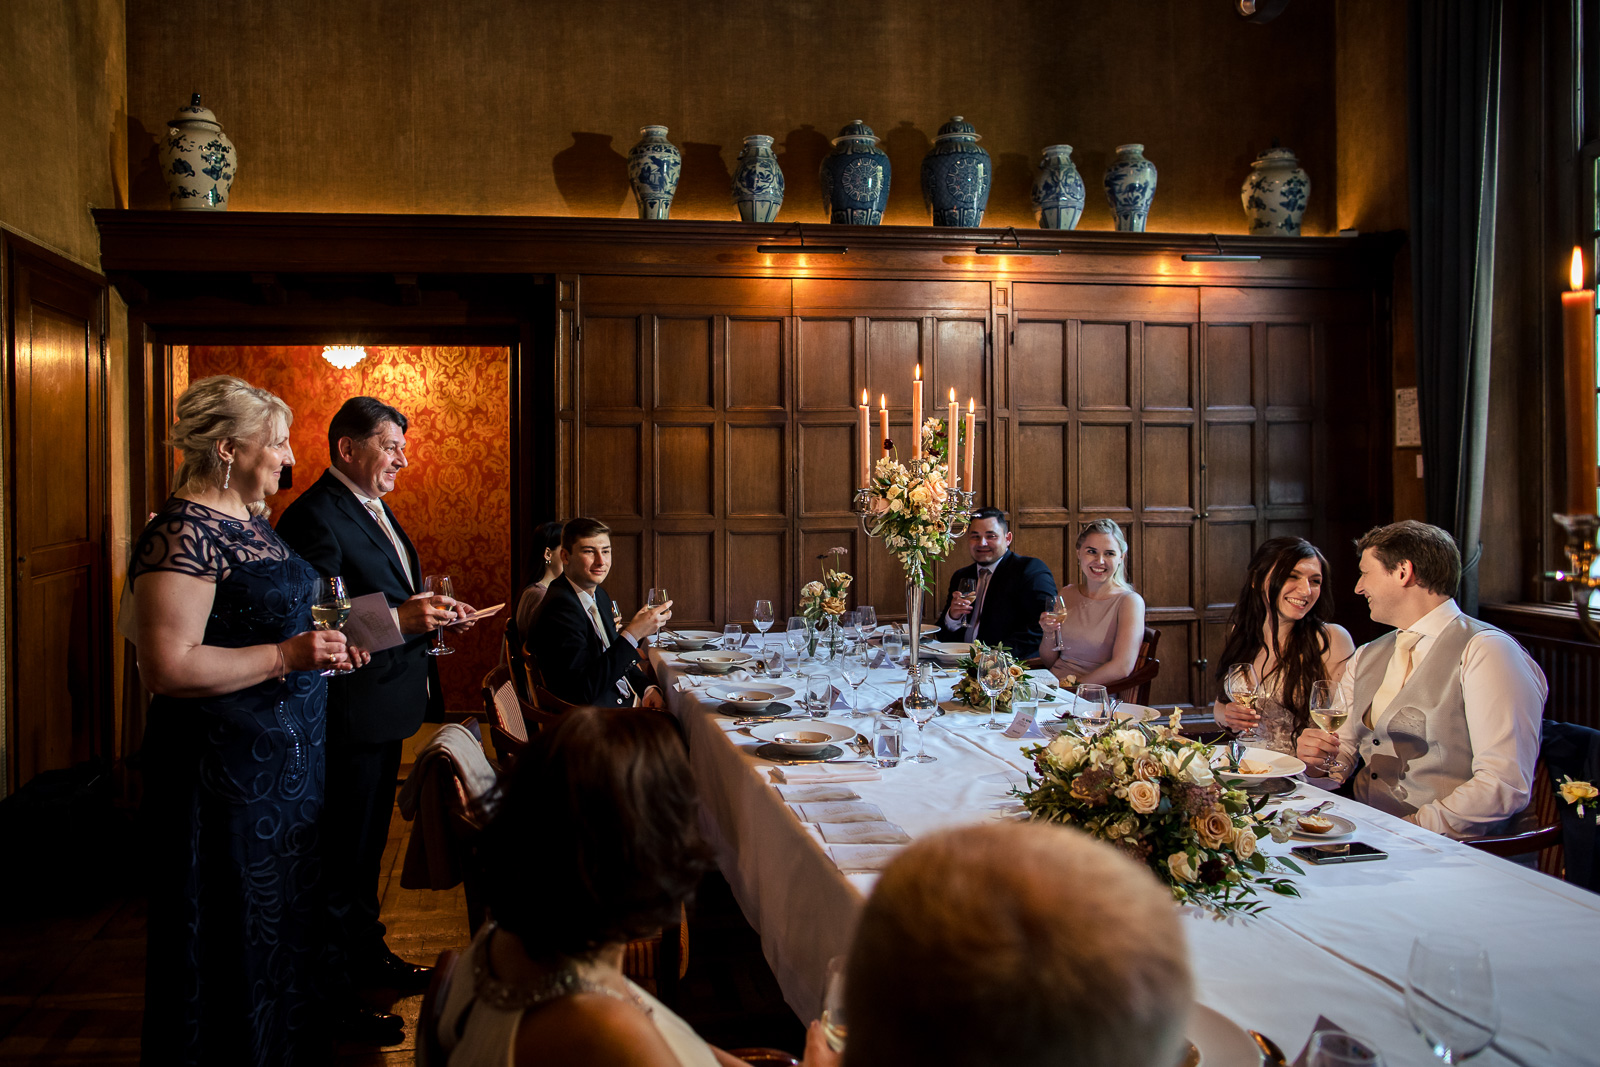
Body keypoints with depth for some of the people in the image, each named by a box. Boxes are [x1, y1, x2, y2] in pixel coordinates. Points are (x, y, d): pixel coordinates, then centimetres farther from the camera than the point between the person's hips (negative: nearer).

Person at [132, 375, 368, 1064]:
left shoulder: (247, 520, 11)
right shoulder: (183, 534, -19)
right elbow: (168, 667, -25)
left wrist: (320, 645, 7)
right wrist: (285, 655, -25)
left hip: (283, 756, 10)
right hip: (226, 768, -10)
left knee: (283, 921, 21)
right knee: (234, 936, 5)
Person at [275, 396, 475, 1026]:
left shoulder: (374, 509, 14)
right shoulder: (315, 516, -18)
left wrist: (431, 612, 4)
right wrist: (398, 618, -32)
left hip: (385, 709, 10)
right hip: (348, 714, -10)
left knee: (367, 843, 22)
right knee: (342, 854, 0)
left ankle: (367, 955, 37)